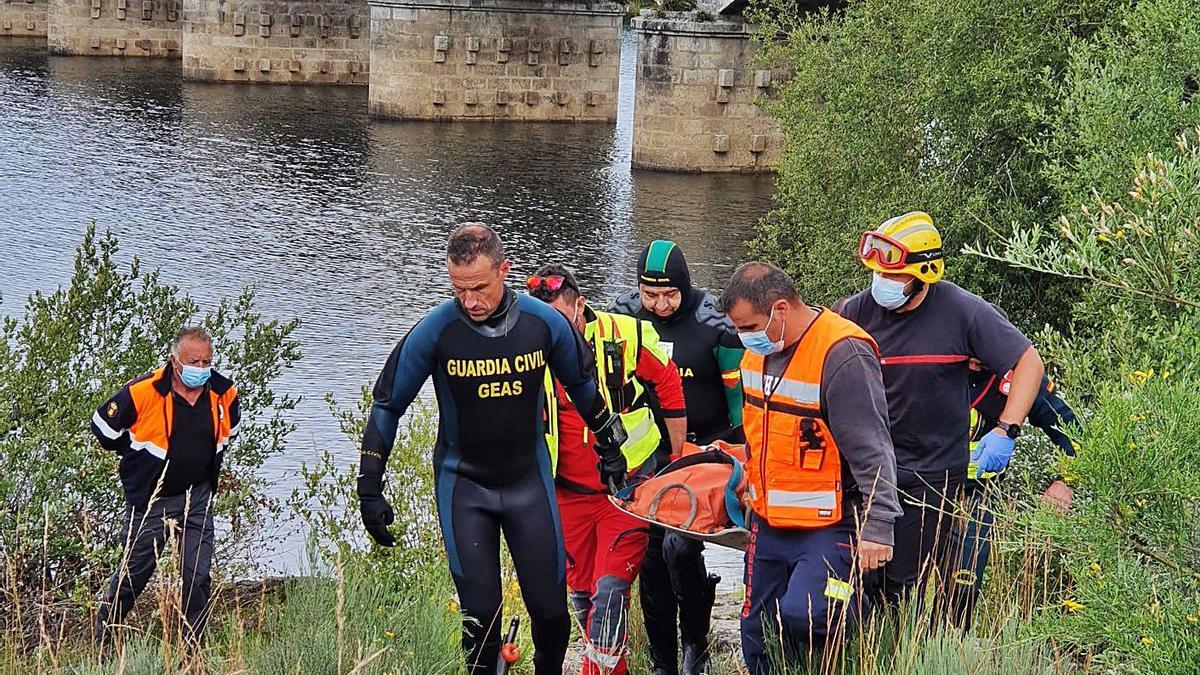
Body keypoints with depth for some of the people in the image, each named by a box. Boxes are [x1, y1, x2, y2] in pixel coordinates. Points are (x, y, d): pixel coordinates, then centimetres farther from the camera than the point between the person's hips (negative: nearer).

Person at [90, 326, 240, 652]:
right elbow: (102, 425, -6)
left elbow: (229, 428, 20)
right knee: (132, 575, 4)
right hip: (150, 499, -4)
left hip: (197, 498, 4)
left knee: (199, 576, 0)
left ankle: (192, 651, 10)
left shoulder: (224, 393, -4)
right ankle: (101, 644, 19)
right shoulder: (142, 392, -19)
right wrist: (136, 458, 4)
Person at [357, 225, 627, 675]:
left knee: (550, 608, 3)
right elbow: (388, 405, -6)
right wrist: (369, 489, -8)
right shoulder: (435, 331, -16)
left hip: (529, 482, 2)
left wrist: (610, 447, 20)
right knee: (480, 612, -4)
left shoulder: (545, 323, -11)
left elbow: (582, 386, 10)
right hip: (463, 485, -1)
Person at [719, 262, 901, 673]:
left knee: (801, 616, -26)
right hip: (768, 524, 8)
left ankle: (858, 613, 2)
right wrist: (750, 482, 28)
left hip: (828, 528, -8)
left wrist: (877, 529, -21)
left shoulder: (843, 355, -18)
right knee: (757, 632, 9)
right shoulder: (759, 350, 7)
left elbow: (872, 451, -19)